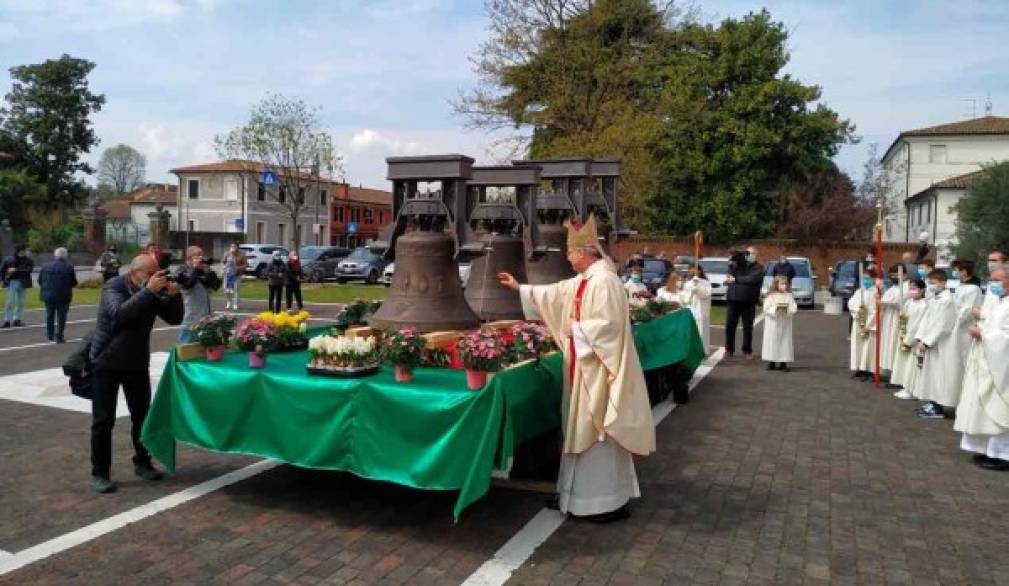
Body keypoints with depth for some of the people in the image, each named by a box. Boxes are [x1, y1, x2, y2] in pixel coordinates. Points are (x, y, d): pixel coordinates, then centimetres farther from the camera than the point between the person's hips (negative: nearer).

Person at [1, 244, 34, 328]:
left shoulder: (29, 261, 1)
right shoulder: (9, 260, 1)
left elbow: (28, 270, -14)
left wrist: (15, 270, -17)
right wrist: (5, 279, 0)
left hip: (23, 283, 2)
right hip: (12, 283, -2)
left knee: (20, 303, 6)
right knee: (10, 302, -5)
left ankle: (16, 320, 17)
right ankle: (7, 321, -1)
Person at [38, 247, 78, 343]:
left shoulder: (46, 266, 0)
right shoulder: (68, 267, -10)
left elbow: (40, 281, 5)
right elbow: (74, 283, -5)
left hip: (48, 295, 3)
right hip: (63, 296, -3)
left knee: (50, 315, 19)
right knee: (61, 316, 3)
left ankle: (50, 335, 28)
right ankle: (59, 337, 1)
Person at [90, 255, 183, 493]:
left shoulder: (154, 291, -2)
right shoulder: (113, 287, -15)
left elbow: (174, 319, -4)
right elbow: (120, 313, -35)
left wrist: (174, 295, -21)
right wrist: (148, 290, -41)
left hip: (137, 363, 5)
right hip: (106, 364, -4)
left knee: (142, 416, 8)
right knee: (103, 420, -1)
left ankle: (142, 463, 23)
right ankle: (99, 473, 8)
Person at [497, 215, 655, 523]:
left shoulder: (604, 281, -19)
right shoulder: (582, 282, 11)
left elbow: (609, 325, -26)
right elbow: (553, 293, 25)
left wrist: (576, 328, -14)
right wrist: (520, 288, 32)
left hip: (598, 369, -10)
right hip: (583, 366, 10)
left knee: (598, 431, -3)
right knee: (584, 429, 15)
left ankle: (609, 500, 8)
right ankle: (585, 491, 27)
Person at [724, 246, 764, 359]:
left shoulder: (758, 268, 0)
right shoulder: (739, 263, 13)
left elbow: (751, 279, -18)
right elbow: (731, 273, 0)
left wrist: (735, 279, -16)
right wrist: (733, 263, -13)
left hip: (749, 302, -3)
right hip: (733, 299, 3)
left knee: (748, 327, 5)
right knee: (730, 325, 2)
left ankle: (747, 350, 16)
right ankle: (729, 349, 12)